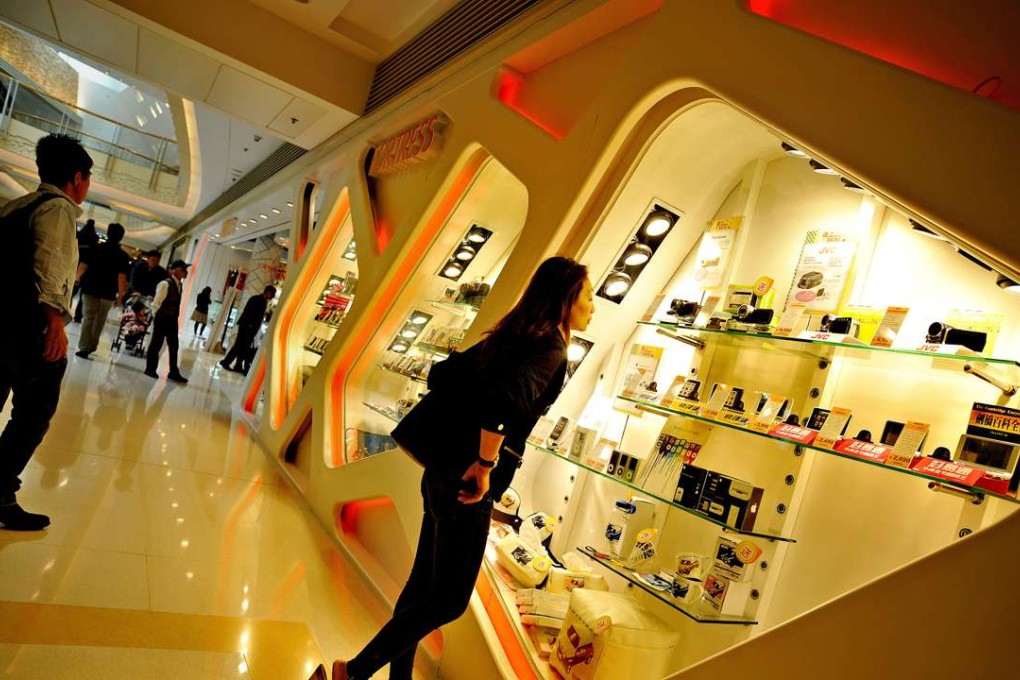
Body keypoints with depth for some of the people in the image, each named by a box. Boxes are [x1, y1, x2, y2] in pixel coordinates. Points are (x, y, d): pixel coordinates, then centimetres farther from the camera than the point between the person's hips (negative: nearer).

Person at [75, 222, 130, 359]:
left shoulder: (96, 248, 0)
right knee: (100, 320, 14)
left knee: (89, 318, 5)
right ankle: (92, 346, 21)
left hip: (90, 289, 1)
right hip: (108, 293, -1)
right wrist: (120, 295, -6)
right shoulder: (123, 256, -6)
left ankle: (84, 347, -2)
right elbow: (121, 277, -12)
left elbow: (83, 266, 1)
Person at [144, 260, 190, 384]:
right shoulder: (166, 284, -17)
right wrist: (157, 316, -7)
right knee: (156, 344, 4)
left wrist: (175, 316, 12)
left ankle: (174, 372, 16)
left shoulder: (179, 284, 8)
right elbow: (156, 303, -14)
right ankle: (150, 369, 18)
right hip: (162, 318, -8)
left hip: (172, 319, 8)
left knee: (173, 346, 10)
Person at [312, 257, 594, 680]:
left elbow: (443, 373, 17)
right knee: (449, 599, 5)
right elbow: (508, 395, -32)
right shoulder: (551, 348, -12)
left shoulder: (513, 337, 13)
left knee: (424, 583, 19)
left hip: (443, 470, 9)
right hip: (467, 482, -9)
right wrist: (485, 464, -24)